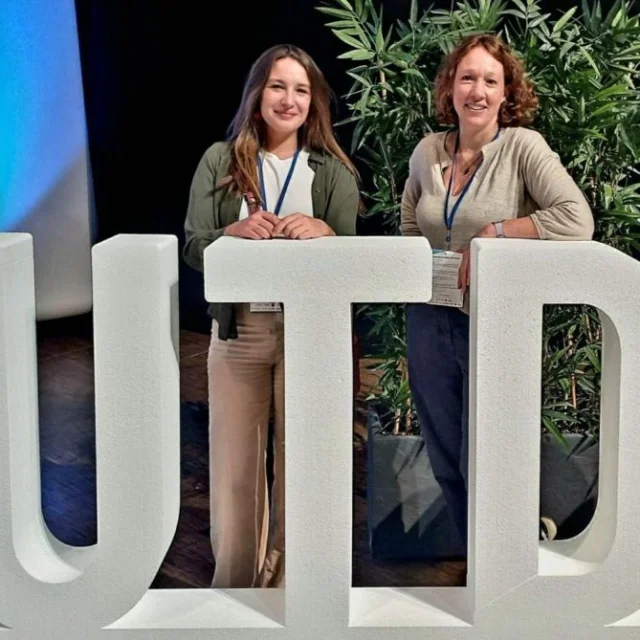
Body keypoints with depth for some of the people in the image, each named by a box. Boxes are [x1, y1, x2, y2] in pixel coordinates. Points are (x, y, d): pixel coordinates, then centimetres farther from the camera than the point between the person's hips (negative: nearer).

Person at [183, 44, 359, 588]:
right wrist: (236, 232, -21)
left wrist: (322, 232, -22)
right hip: (238, 329, 0)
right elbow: (193, 248, -2)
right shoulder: (220, 160, 4)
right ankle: (235, 579, 22)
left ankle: (288, 579, 21)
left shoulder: (334, 171, 5)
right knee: (234, 464, 6)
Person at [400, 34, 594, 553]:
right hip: (430, 320, 5)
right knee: (446, 465, 14)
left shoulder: (523, 146, -11)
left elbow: (577, 222, -23)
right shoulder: (427, 152, 4)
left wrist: (493, 233, -20)